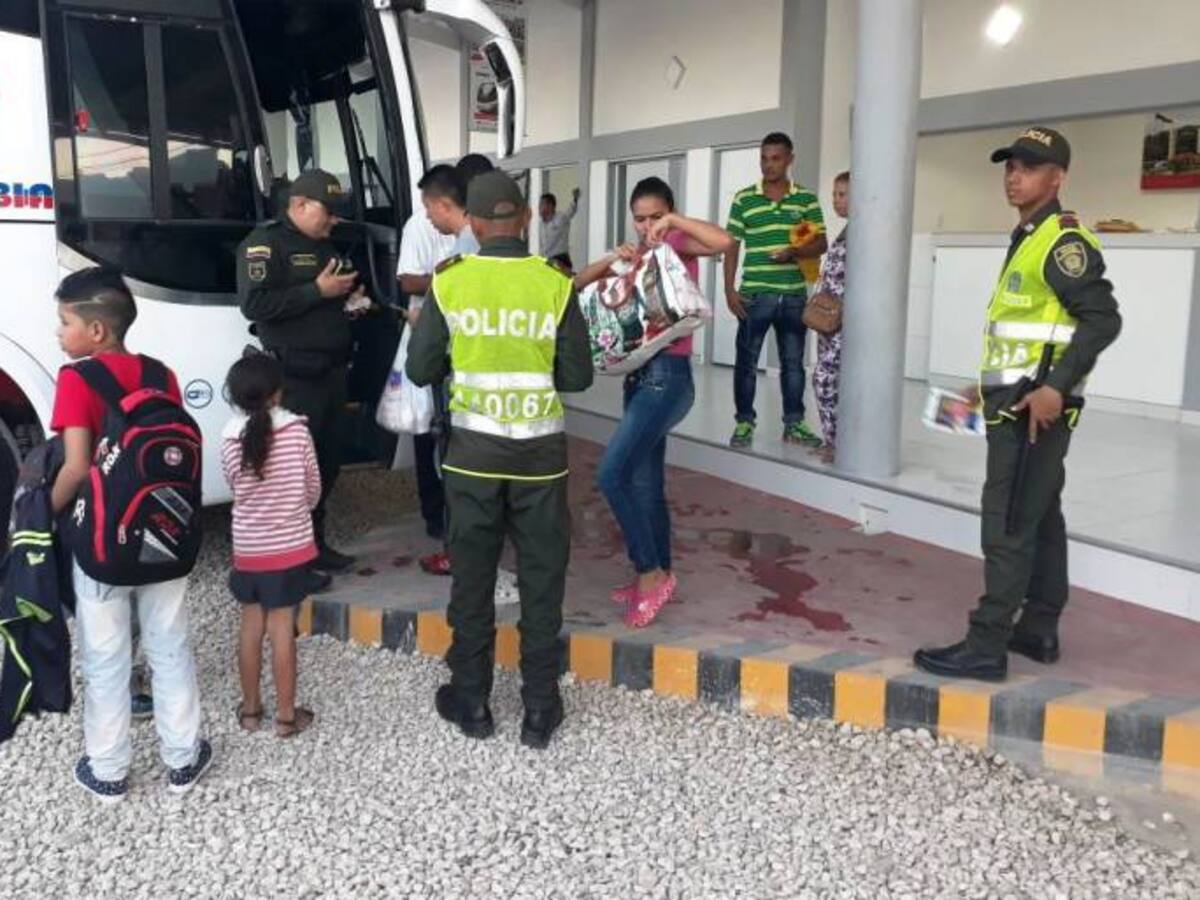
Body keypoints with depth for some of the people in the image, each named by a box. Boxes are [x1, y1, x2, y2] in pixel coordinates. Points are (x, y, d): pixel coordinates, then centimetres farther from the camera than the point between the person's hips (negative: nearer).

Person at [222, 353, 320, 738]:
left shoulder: (229, 438, -8)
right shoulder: (296, 429, -12)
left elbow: (235, 487, 4)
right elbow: (313, 487, -2)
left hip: (247, 548, 2)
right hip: (291, 546, -2)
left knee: (251, 625, 15)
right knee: (282, 629, 4)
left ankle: (250, 708, 26)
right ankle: (286, 715, 13)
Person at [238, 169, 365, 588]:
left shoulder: (326, 247, 19)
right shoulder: (264, 243, -8)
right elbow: (255, 304, -22)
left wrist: (352, 301, 8)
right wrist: (318, 291, -19)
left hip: (331, 372, 9)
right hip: (293, 376, -9)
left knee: (327, 462, 13)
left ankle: (315, 544, 25)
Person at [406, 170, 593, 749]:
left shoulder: (449, 282, -6)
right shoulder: (555, 285, -8)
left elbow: (421, 370, -1)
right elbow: (578, 376, -2)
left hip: (473, 451, 1)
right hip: (540, 453, 0)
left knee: (472, 579, 14)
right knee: (541, 582, 10)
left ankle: (471, 703, 25)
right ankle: (539, 711, 19)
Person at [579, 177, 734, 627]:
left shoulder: (679, 246, -4)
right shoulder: (638, 254, 17)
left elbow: (725, 242, -25)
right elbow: (579, 283, 11)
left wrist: (673, 219, -21)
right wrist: (612, 259, -6)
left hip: (668, 376, -9)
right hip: (640, 375, 9)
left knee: (612, 475, -15)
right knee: (645, 485, 13)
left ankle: (651, 572, -4)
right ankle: (657, 576, 25)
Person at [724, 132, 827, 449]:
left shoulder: (806, 199, 4)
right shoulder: (743, 199, 1)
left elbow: (820, 244, 4)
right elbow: (731, 246, 2)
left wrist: (794, 252, -16)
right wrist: (729, 289, -5)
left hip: (794, 295, 1)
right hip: (755, 294, -1)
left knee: (793, 362, 9)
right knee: (747, 360, 3)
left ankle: (794, 423, 20)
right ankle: (744, 422, 15)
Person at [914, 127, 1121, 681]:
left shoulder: (1063, 239, -13)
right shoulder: (1029, 238, 17)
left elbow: (1102, 318, -21)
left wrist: (1056, 387, -27)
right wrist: (993, 386, 23)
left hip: (1036, 406, -10)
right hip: (1018, 403, 10)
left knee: (1008, 522, -10)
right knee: (1038, 518, 15)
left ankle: (986, 646, -6)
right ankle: (1039, 629, 25)